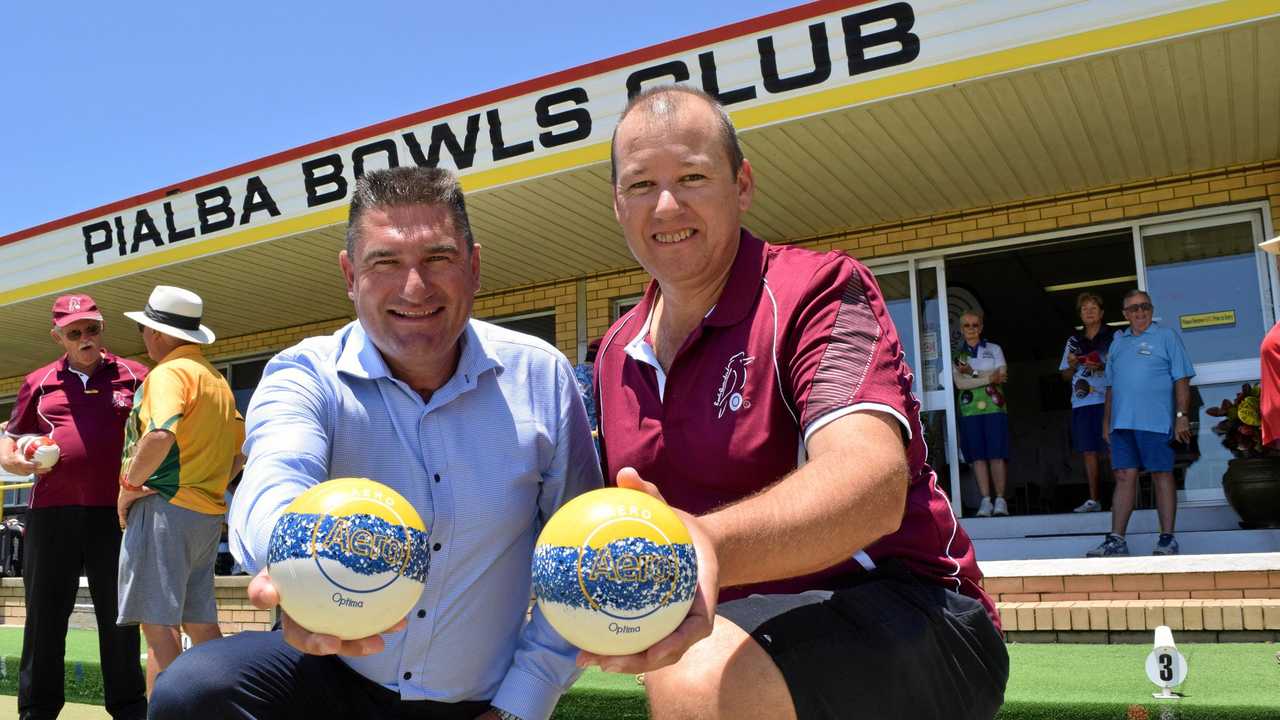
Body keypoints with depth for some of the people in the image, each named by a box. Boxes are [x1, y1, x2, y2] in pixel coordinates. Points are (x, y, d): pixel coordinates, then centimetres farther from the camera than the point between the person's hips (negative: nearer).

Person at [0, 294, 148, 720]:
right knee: (44, 615, 9)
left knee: (119, 617, 6)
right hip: (51, 512, 2)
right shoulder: (39, 383, 13)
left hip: (113, 513, -2)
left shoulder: (133, 376, 6)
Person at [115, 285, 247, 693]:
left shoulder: (169, 372, -9)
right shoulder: (216, 379, 19)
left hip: (164, 507, -9)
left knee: (158, 624, -7)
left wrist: (129, 484, -14)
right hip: (209, 513, 9)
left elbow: (161, 434, -26)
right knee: (201, 623, 12)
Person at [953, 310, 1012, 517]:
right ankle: (986, 501, -1)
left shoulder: (994, 349, 13)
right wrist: (989, 378, -10)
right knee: (978, 456, -3)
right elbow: (960, 383, -3)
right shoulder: (957, 355, 12)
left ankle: (1000, 500, -4)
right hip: (969, 410, 1)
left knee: (997, 454, -7)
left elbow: (1001, 375, -2)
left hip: (994, 408, -1)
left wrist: (972, 372, -6)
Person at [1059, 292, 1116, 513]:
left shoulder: (1114, 335, 6)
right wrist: (1072, 366, 0)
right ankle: (1093, 500, 9)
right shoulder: (1073, 341, 18)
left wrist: (1102, 367, -16)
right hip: (1081, 402, 4)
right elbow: (1065, 375, 20)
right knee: (1088, 451, 5)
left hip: (1106, 399, -4)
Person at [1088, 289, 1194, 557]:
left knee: (1162, 475, 1)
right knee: (1124, 477, 3)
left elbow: (1182, 380, -3)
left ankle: (1167, 539, 7)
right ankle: (1116, 540, 4)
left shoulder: (1166, 337, 3)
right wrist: (1106, 420, 17)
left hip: (1155, 422, -4)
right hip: (1122, 422, 5)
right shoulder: (1118, 343, 18)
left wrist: (1182, 416, -11)